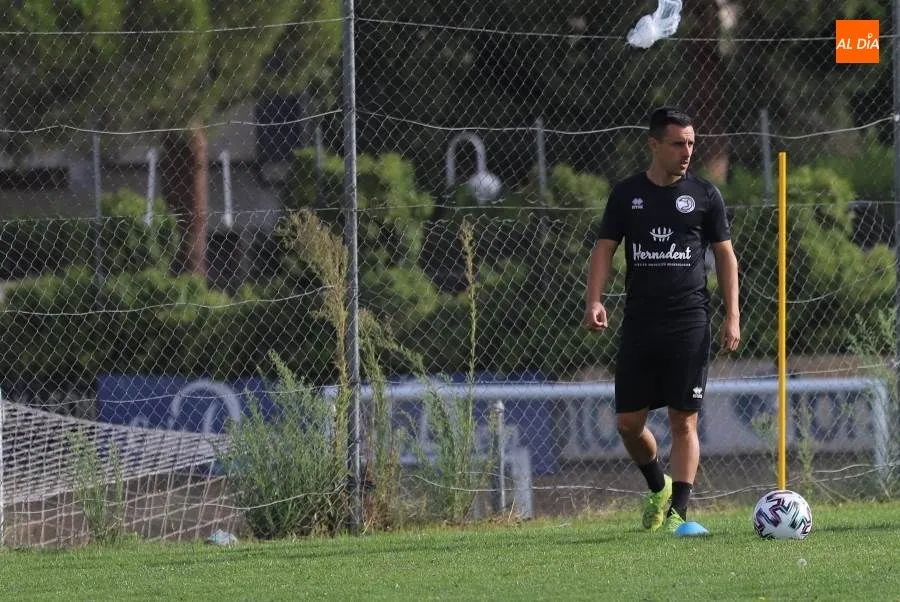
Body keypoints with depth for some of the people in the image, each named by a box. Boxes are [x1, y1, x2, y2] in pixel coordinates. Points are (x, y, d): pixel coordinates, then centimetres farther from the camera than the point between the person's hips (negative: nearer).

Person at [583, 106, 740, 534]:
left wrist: (732, 316, 0)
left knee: (684, 421, -6)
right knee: (628, 422, 3)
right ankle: (658, 486, 29)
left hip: (689, 322, -2)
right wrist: (594, 301, -9)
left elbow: (725, 255, 9)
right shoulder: (627, 194, 8)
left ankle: (678, 511, -6)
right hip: (639, 323, 2)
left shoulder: (704, 196, 5)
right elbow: (604, 249, 8)